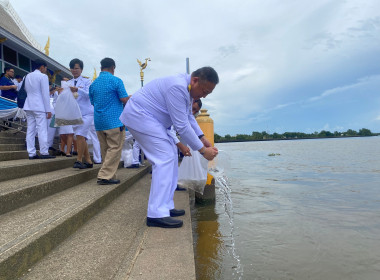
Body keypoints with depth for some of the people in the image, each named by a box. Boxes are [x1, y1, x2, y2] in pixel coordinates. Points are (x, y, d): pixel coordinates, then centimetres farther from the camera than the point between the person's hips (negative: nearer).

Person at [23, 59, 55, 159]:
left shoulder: (28, 76, 16)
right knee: (42, 130, -6)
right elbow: (45, 94, -10)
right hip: (39, 106, -7)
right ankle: (44, 153, -6)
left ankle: (31, 153, 6)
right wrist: (48, 110, -9)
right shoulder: (43, 76, -5)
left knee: (30, 130, 5)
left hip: (29, 106, 7)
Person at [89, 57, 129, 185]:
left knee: (105, 150, 11)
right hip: (114, 121, -6)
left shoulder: (93, 84, 13)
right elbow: (125, 100, -10)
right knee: (115, 148, -2)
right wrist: (130, 98, 11)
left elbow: (93, 102, 20)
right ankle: (104, 176, -6)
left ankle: (109, 176, 16)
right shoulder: (116, 81, -6)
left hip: (99, 122, 7)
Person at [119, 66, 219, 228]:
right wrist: (203, 150, -20)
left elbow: (188, 117, 16)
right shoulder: (177, 88, -26)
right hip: (139, 116, -11)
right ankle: (157, 214, -16)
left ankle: (166, 207, 13)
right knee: (165, 158, -18)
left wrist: (202, 138, 7)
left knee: (171, 156, 8)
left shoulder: (188, 89, 7)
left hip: (147, 117, 11)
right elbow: (182, 126, -27)